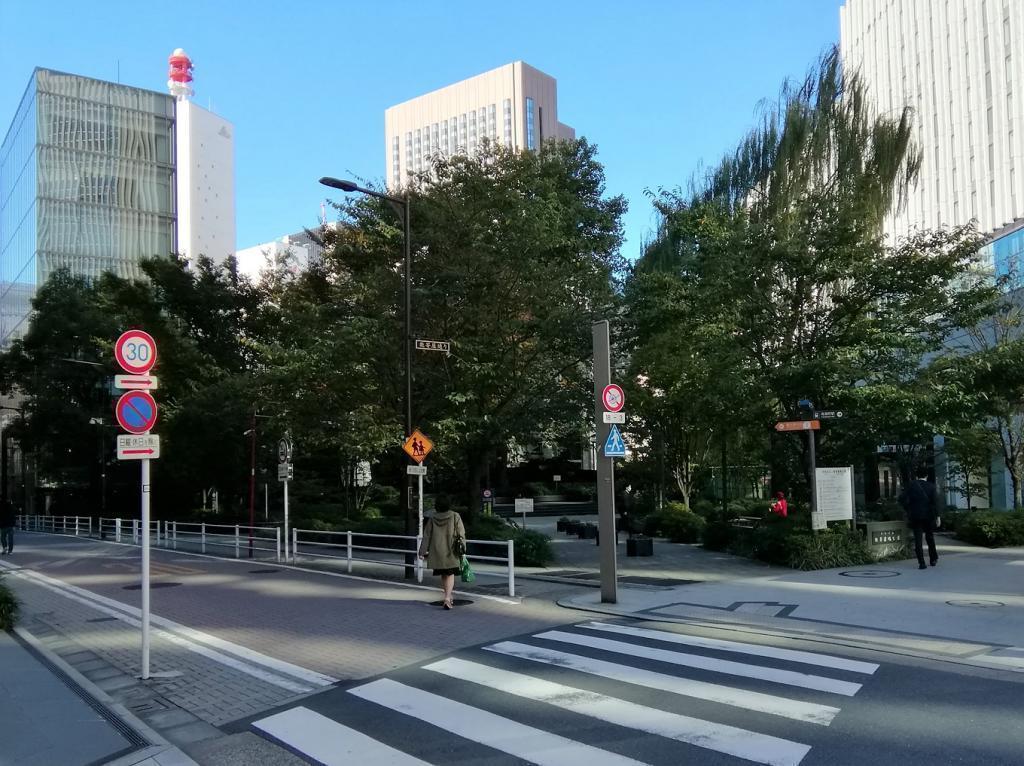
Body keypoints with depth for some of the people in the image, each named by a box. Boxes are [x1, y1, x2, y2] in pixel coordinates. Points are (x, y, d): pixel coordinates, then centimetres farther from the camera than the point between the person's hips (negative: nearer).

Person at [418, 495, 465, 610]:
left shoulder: (432, 519, -1)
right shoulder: (455, 517, -6)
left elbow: (426, 536, 2)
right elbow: (461, 534, -7)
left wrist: (422, 551, 6)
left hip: (437, 552, 3)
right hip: (451, 552, -3)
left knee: (443, 575, 18)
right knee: (450, 575, 1)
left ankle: (448, 597, 29)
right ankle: (447, 598, -17)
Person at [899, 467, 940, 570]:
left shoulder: (911, 485, 0)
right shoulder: (931, 486, -1)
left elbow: (902, 498, -8)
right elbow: (935, 501, -10)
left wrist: (908, 509, 3)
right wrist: (937, 516, -8)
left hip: (915, 516, -1)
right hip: (928, 516, 1)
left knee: (918, 539, 1)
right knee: (930, 537, 19)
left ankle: (921, 563, -4)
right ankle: (933, 559, 28)